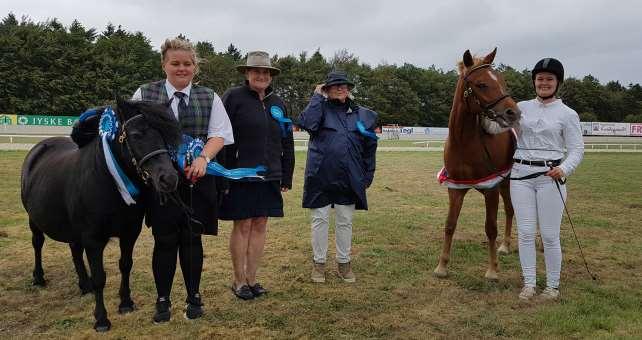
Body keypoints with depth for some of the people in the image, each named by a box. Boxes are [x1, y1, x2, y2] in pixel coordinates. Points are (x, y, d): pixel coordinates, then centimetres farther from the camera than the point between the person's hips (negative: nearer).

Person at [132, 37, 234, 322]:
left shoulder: (210, 98, 9)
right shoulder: (144, 94, 6)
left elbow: (219, 135, 0)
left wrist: (203, 157, -18)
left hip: (197, 180, 1)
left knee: (192, 238, 7)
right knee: (164, 240, 4)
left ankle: (194, 297, 23)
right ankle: (163, 301, 20)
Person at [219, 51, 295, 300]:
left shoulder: (277, 103, 12)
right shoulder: (233, 97, -4)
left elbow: (287, 142, 15)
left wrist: (287, 177, 11)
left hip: (269, 177, 5)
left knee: (260, 225, 9)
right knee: (242, 226, 2)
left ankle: (251, 278, 21)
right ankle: (239, 281, 16)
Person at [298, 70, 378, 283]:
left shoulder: (363, 115, 8)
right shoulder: (321, 108, 2)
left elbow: (369, 148, 11)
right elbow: (306, 123, -20)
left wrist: (368, 176, 7)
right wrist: (317, 97, -11)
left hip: (349, 178, 2)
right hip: (321, 176, -2)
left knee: (345, 221, 10)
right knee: (320, 219, 6)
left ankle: (344, 262, 25)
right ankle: (319, 262, 21)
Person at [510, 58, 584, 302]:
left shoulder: (567, 114, 0)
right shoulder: (522, 107, 9)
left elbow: (577, 149, -3)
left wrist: (564, 169, -21)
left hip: (550, 176, -2)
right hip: (521, 174, 3)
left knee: (550, 235, 2)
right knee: (525, 233, 4)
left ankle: (553, 286, 17)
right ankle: (528, 284, 16)